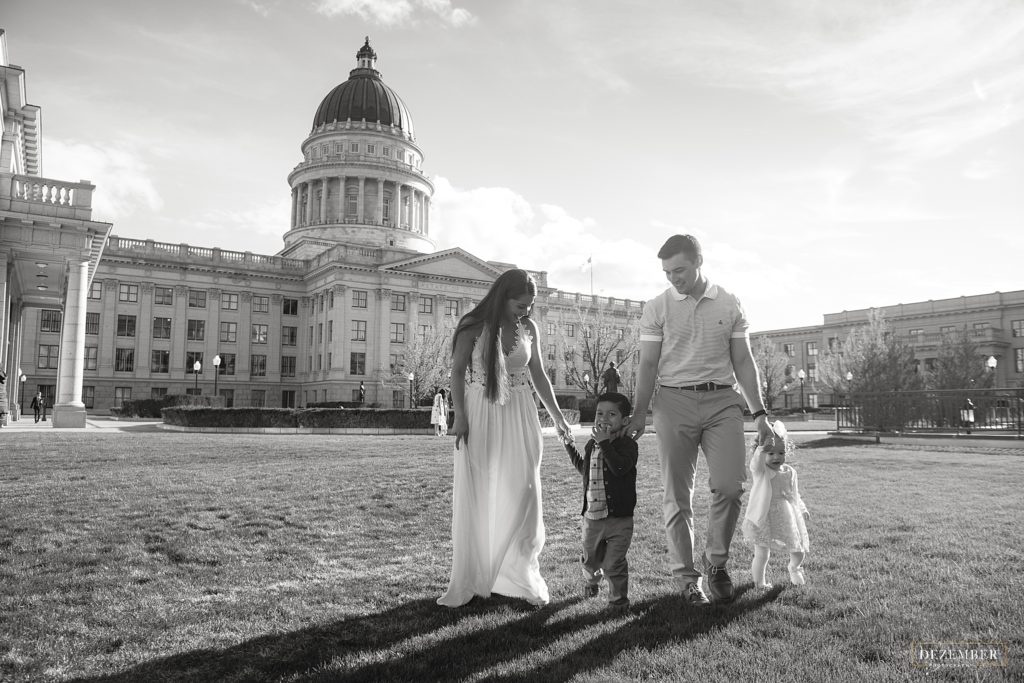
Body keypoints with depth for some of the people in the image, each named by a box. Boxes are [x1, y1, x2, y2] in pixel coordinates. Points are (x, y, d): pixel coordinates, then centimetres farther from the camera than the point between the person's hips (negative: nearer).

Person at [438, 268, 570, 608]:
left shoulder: (529, 329, 3)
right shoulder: (473, 326, -7)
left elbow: (538, 375, 11)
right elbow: (457, 372, -4)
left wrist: (556, 415, 11)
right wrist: (459, 416, -13)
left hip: (518, 417, 3)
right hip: (479, 416, -3)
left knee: (520, 495, 1)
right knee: (475, 498, 4)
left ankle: (521, 577, 16)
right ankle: (468, 582, 16)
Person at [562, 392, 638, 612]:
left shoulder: (627, 445, -11)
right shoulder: (591, 445, 8)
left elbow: (620, 468, -31)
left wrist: (605, 443, -28)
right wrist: (570, 448, 25)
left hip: (619, 518, -5)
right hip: (592, 517, 6)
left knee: (614, 564, -3)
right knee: (590, 559, 20)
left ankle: (618, 600, 18)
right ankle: (591, 580, 52)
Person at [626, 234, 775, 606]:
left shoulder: (729, 304, 7)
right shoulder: (657, 307, 3)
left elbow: (743, 362, 10)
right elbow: (648, 364, 3)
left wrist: (759, 414, 7)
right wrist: (639, 414, -3)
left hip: (722, 399, 1)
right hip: (674, 400, -1)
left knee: (730, 486, -10)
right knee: (677, 496, 2)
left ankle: (716, 561, 14)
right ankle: (686, 575, 16)